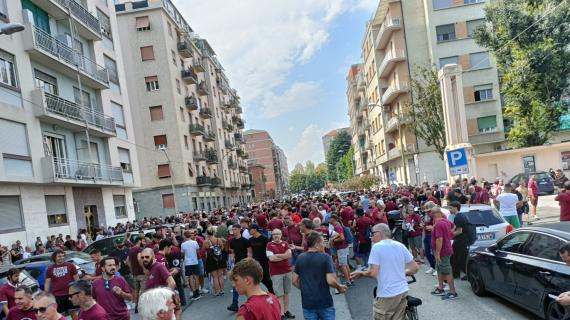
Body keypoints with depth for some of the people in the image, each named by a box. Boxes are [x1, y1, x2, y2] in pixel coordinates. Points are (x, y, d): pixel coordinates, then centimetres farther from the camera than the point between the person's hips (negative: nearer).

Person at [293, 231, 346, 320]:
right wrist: (339, 287, 0)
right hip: (325, 303, -3)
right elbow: (331, 281, -19)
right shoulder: (325, 257, -13)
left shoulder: (300, 258, 0)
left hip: (307, 303, 3)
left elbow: (295, 281, 5)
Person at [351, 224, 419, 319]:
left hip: (387, 294, -6)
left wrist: (361, 274, 2)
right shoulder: (401, 246, 7)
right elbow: (415, 268, 9)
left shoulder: (377, 247, -10)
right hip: (403, 291, 6)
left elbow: (373, 273, -15)